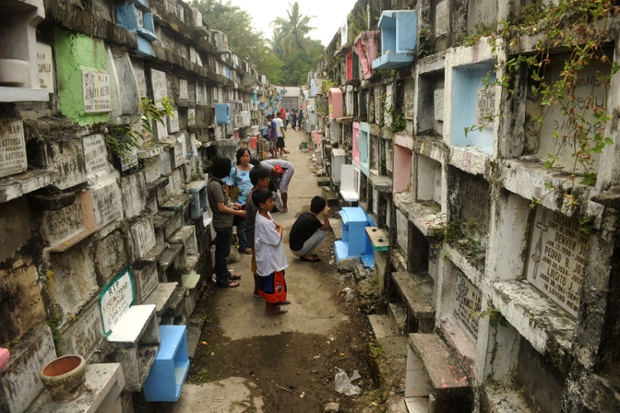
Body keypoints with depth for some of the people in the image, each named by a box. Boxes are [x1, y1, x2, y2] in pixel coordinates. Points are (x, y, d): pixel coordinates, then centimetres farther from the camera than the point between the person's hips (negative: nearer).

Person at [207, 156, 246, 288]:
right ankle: (223, 280, 17)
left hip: (224, 222, 10)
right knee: (222, 252, 4)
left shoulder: (215, 181, 6)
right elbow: (221, 208, -24)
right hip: (223, 224, -10)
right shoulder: (215, 184, -25)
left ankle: (225, 274, 35)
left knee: (223, 251, 21)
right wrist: (237, 212, -14)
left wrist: (231, 204, 10)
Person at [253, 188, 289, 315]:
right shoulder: (263, 223, -32)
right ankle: (270, 307, 26)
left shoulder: (265, 214, -2)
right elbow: (276, 240, -25)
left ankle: (276, 299, 46)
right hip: (269, 257, -10)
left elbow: (273, 223, 15)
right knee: (271, 281, 8)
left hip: (272, 255, 10)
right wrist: (280, 229, -9)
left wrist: (276, 227, -5)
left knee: (276, 280, 26)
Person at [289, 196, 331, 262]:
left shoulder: (305, 214, 2)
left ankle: (306, 254, 12)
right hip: (298, 250, -8)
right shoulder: (312, 220, -22)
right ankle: (306, 255, -1)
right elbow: (327, 228, -6)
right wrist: (325, 215, -17)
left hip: (293, 246, 9)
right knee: (323, 231, -11)